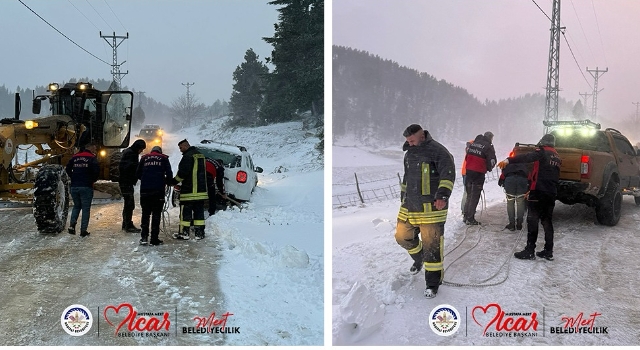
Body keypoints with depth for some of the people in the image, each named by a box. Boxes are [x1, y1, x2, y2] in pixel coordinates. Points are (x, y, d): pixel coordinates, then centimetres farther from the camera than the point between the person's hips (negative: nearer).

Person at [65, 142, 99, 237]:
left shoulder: (75, 157, 11)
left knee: (76, 206, 21)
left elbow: (67, 169, 10)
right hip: (86, 187, -4)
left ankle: (72, 224, 3)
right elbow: (96, 171, -16)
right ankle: (83, 230, 0)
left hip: (74, 186, 5)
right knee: (86, 208, 3)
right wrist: (93, 180, 1)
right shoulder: (92, 158, -4)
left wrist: (74, 178, 17)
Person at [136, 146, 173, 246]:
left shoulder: (144, 158, 14)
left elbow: (138, 174, 13)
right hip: (158, 190, -2)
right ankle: (154, 239, 2)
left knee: (145, 213, 12)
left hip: (145, 190, 2)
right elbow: (169, 175, 0)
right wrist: (165, 182, 19)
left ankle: (144, 237, 6)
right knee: (156, 214, 3)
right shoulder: (164, 158, 8)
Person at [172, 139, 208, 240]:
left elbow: (183, 172, -19)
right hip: (201, 190, 9)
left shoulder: (188, 156, -13)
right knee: (199, 211, 10)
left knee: (185, 211, -1)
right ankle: (199, 232, 11)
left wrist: (174, 181, -5)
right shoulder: (200, 155, 16)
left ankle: (184, 232, 2)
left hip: (189, 190, -8)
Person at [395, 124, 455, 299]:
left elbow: (448, 174, -20)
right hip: (410, 206, 7)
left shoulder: (438, 151, -10)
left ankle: (433, 282, 7)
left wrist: (443, 194, -33)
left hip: (431, 208, -7)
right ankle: (419, 258, 42)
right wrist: (403, 198, 28)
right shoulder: (409, 154, 14)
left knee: (432, 244, -6)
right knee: (402, 236, 12)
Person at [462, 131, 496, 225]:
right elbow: (492, 161, -8)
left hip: (468, 171, 6)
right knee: (475, 196, 1)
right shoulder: (488, 146, -9)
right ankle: (470, 219, 1)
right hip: (479, 173, -6)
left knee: (469, 195, 17)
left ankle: (466, 216, 21)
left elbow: (467, 157, 16)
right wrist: (489, 168, 11)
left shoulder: (473, 143, 10)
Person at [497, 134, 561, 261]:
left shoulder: (543, 152, -5)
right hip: (552, 193, 8)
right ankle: (548, 251, 13)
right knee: (547, 221, 12)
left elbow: (527, 157, -24)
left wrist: (508, 160, -36)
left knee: (532, 220, -5)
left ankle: (529, 251, -7)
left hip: (539, 192, -8)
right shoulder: (557, 157, 19)